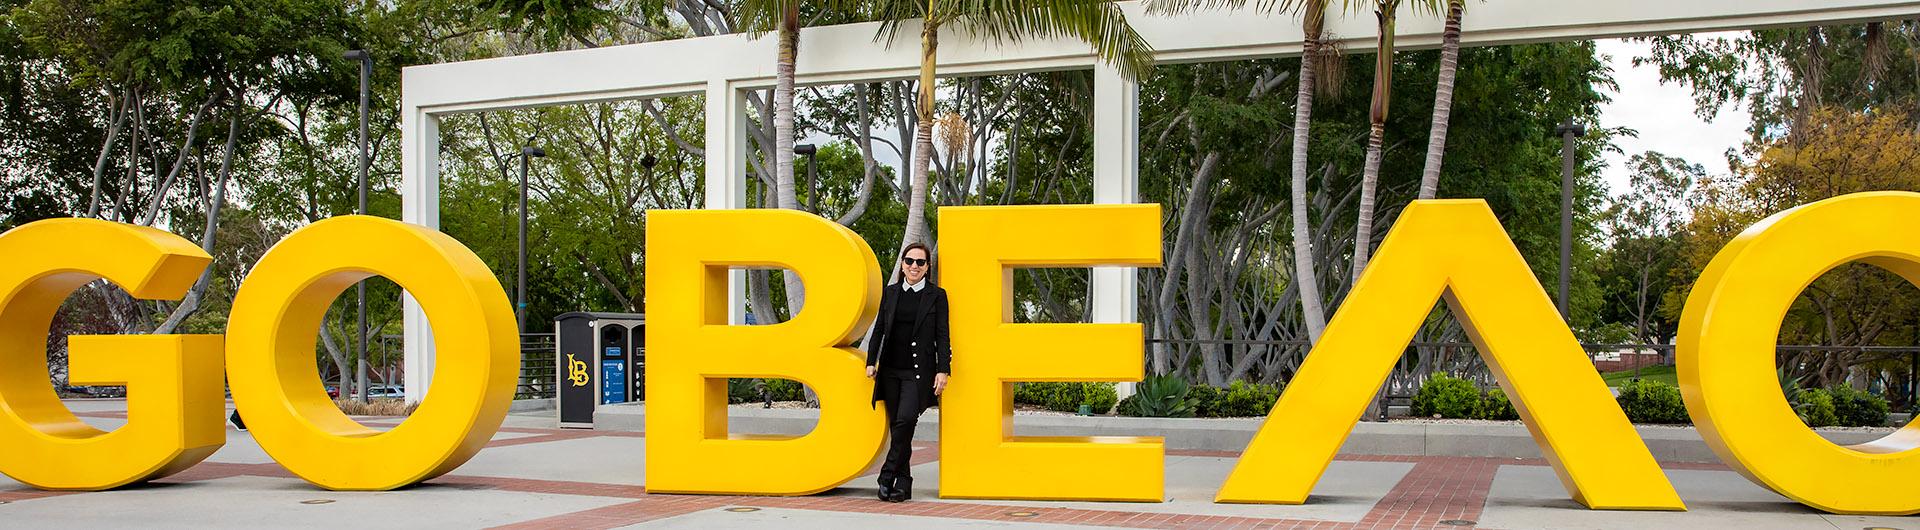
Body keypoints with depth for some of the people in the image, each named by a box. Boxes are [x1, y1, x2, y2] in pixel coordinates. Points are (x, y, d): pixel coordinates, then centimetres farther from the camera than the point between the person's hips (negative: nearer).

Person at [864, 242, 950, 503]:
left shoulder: (937, 295, 2)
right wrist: (871, 362, 5)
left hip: (919, 371, -4)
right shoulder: (890, 293, 11)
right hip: (891, 369, 4)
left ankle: (888, 474, -9)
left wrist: (943, 370, -7)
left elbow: (942, 336, 0)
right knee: (896, 424, 5)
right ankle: (903, 482, 12)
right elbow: (879, 329, 13)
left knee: (905, 419, -20)